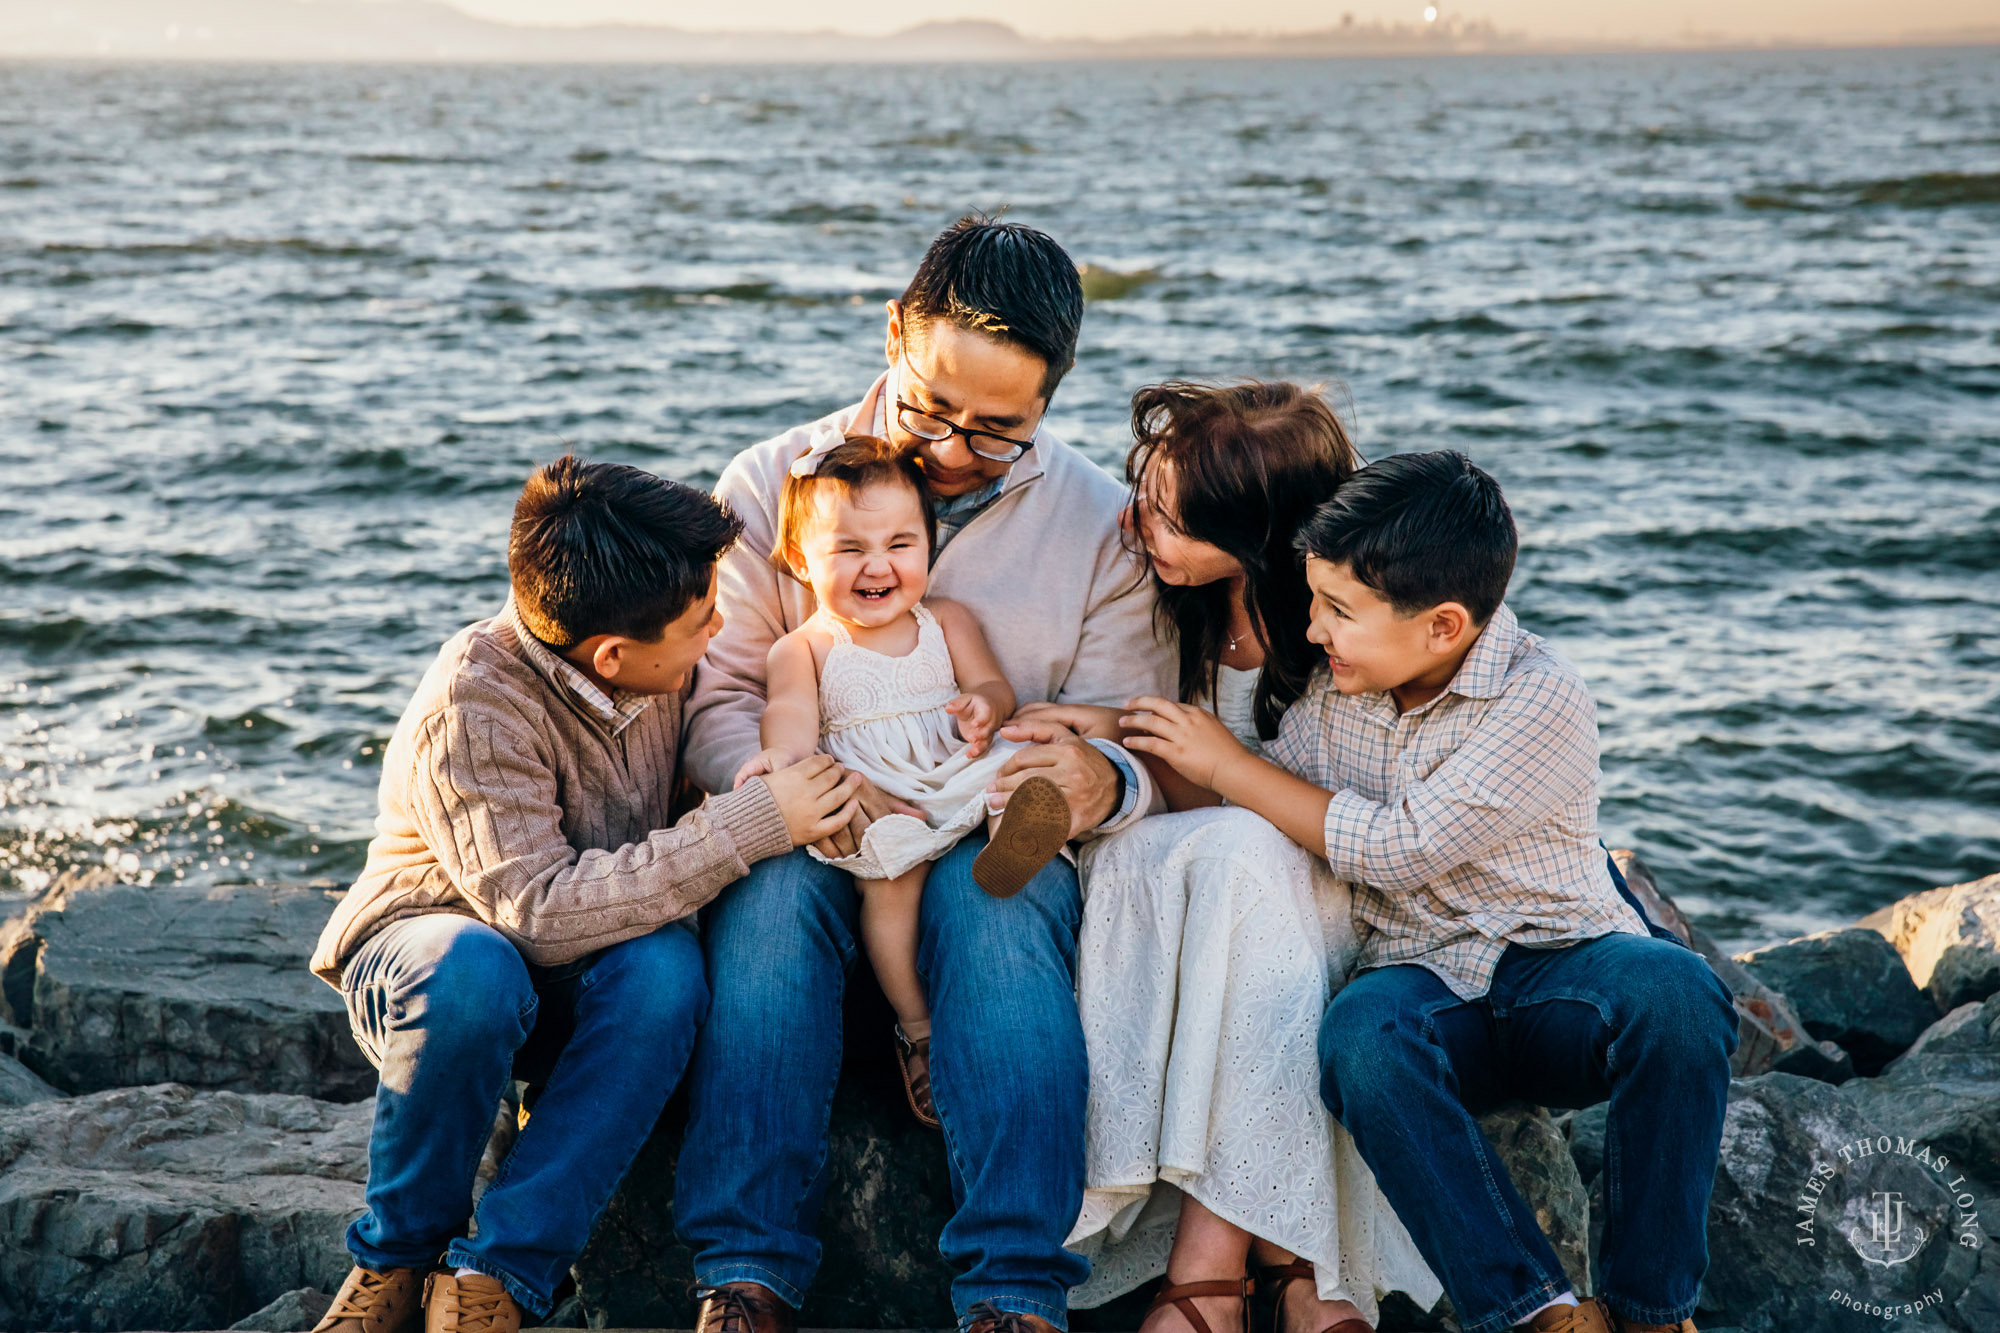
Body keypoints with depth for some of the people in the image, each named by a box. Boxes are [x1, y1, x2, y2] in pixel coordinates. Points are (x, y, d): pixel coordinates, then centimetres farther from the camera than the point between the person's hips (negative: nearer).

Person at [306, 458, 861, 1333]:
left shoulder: (673, 669, -6)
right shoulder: (472, 707, -26)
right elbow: (540, 913, -34)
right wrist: (744, 830, -32)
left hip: (579, 996, 5)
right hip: (421, 952, -4)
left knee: (665, 966, -30)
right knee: (473, 969, -39)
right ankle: (396, 1259, -15)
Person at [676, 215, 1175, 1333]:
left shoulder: (1101, 525, 4)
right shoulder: (773, 484, 5)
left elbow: (1139, 753, 2)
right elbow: (712, 694, -2)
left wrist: (1103, 782, -25)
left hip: (995, 851, 0)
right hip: (811, 841, 1)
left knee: (999, 905, -35)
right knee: (774, 887, -34)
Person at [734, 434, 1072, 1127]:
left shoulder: (947, 621, 17)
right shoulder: (804, 647, 10)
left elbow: (996, 688, 9)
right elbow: (792, 709, -8)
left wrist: (983, 704, -17)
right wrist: (782, 752, -33)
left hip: (957, 776, 3)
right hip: (874, 801, -2)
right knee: (888, 871, -28)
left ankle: (1015, 838, -58)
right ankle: (916, 1025, -20)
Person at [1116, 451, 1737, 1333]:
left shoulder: (1544, 700, -13)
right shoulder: (1329, 691, 7)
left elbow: (1398, 850, -17)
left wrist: (1228, 767, -9)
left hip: (1563, 970, -3)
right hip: (1425, 986, 3)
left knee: (1672, 991, -37)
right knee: (1359, 1037, -34)